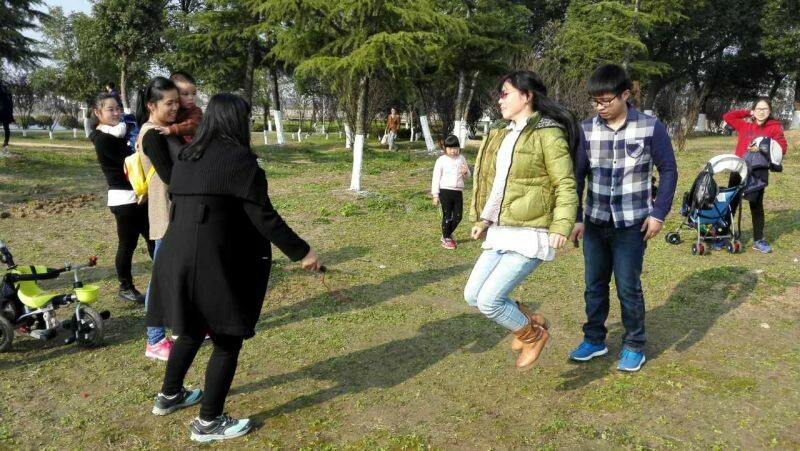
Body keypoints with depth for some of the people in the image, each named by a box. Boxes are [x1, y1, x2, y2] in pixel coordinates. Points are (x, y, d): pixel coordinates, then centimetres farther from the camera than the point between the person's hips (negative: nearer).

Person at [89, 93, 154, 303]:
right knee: (128, 244, 2)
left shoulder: (119, 132, 15)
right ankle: (125, 288, 17)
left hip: (139, 195, 9)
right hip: (124, 198, -9)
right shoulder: (103, 139, -12)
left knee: (153, 239, 12)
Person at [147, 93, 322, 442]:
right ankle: (209, 423, 15)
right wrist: (301, 252, -6)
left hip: (177, 258, 8)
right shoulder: (239, 158, -12)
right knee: (227, 340, 6)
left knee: (191, 331, 26)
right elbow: (264, 217, -14)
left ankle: (169, 396, 43)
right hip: (215, 265, -8)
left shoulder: (186, 157, 11)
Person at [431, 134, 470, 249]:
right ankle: (446, 239, 18)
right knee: (447, 216, 3)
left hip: (458, 192, 4)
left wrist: (466, 172, -7)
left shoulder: (461, 158, 7)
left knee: (458, 216, 7)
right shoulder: (441, 160, -5)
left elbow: (467, 175, 19)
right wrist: (435, 194, -6)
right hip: (445, 192, -4)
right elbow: (436, 177, -3)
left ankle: (448, 234, 30)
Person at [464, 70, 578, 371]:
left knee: (488, 301, -12)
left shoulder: (548, 134, -10)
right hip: (500, 232, 9)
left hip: (530, 235, -9)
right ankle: (529, 321, 28)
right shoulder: (503, 136, 15)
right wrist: (483, 219, 20)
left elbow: (566, 185, -13)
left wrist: (561, 226, -24)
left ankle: (533, 335, 16)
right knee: (473, 295, 8)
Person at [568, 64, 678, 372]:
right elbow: (577, 174, 3)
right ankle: (594, 340, 28)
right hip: (595, 223, 3)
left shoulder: (650, 127, -8)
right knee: (594, 285, 12)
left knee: (628, 287, 3)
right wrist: (575, 217, 0)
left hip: (632, 224, -3)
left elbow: (668, 171, -1)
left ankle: (634, 346, 21)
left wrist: (658, 213, -7)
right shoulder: (587, 129, -2)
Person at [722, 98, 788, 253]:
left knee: (757, 206, 9)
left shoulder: (775, 127, 0)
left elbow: (783, 147, -7)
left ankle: (758, 240, 17)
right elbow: (727, 116, 11)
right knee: (731, 203, 7)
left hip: (759, 172, -1)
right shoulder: (744, 125, 8)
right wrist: (747, 113, 6)